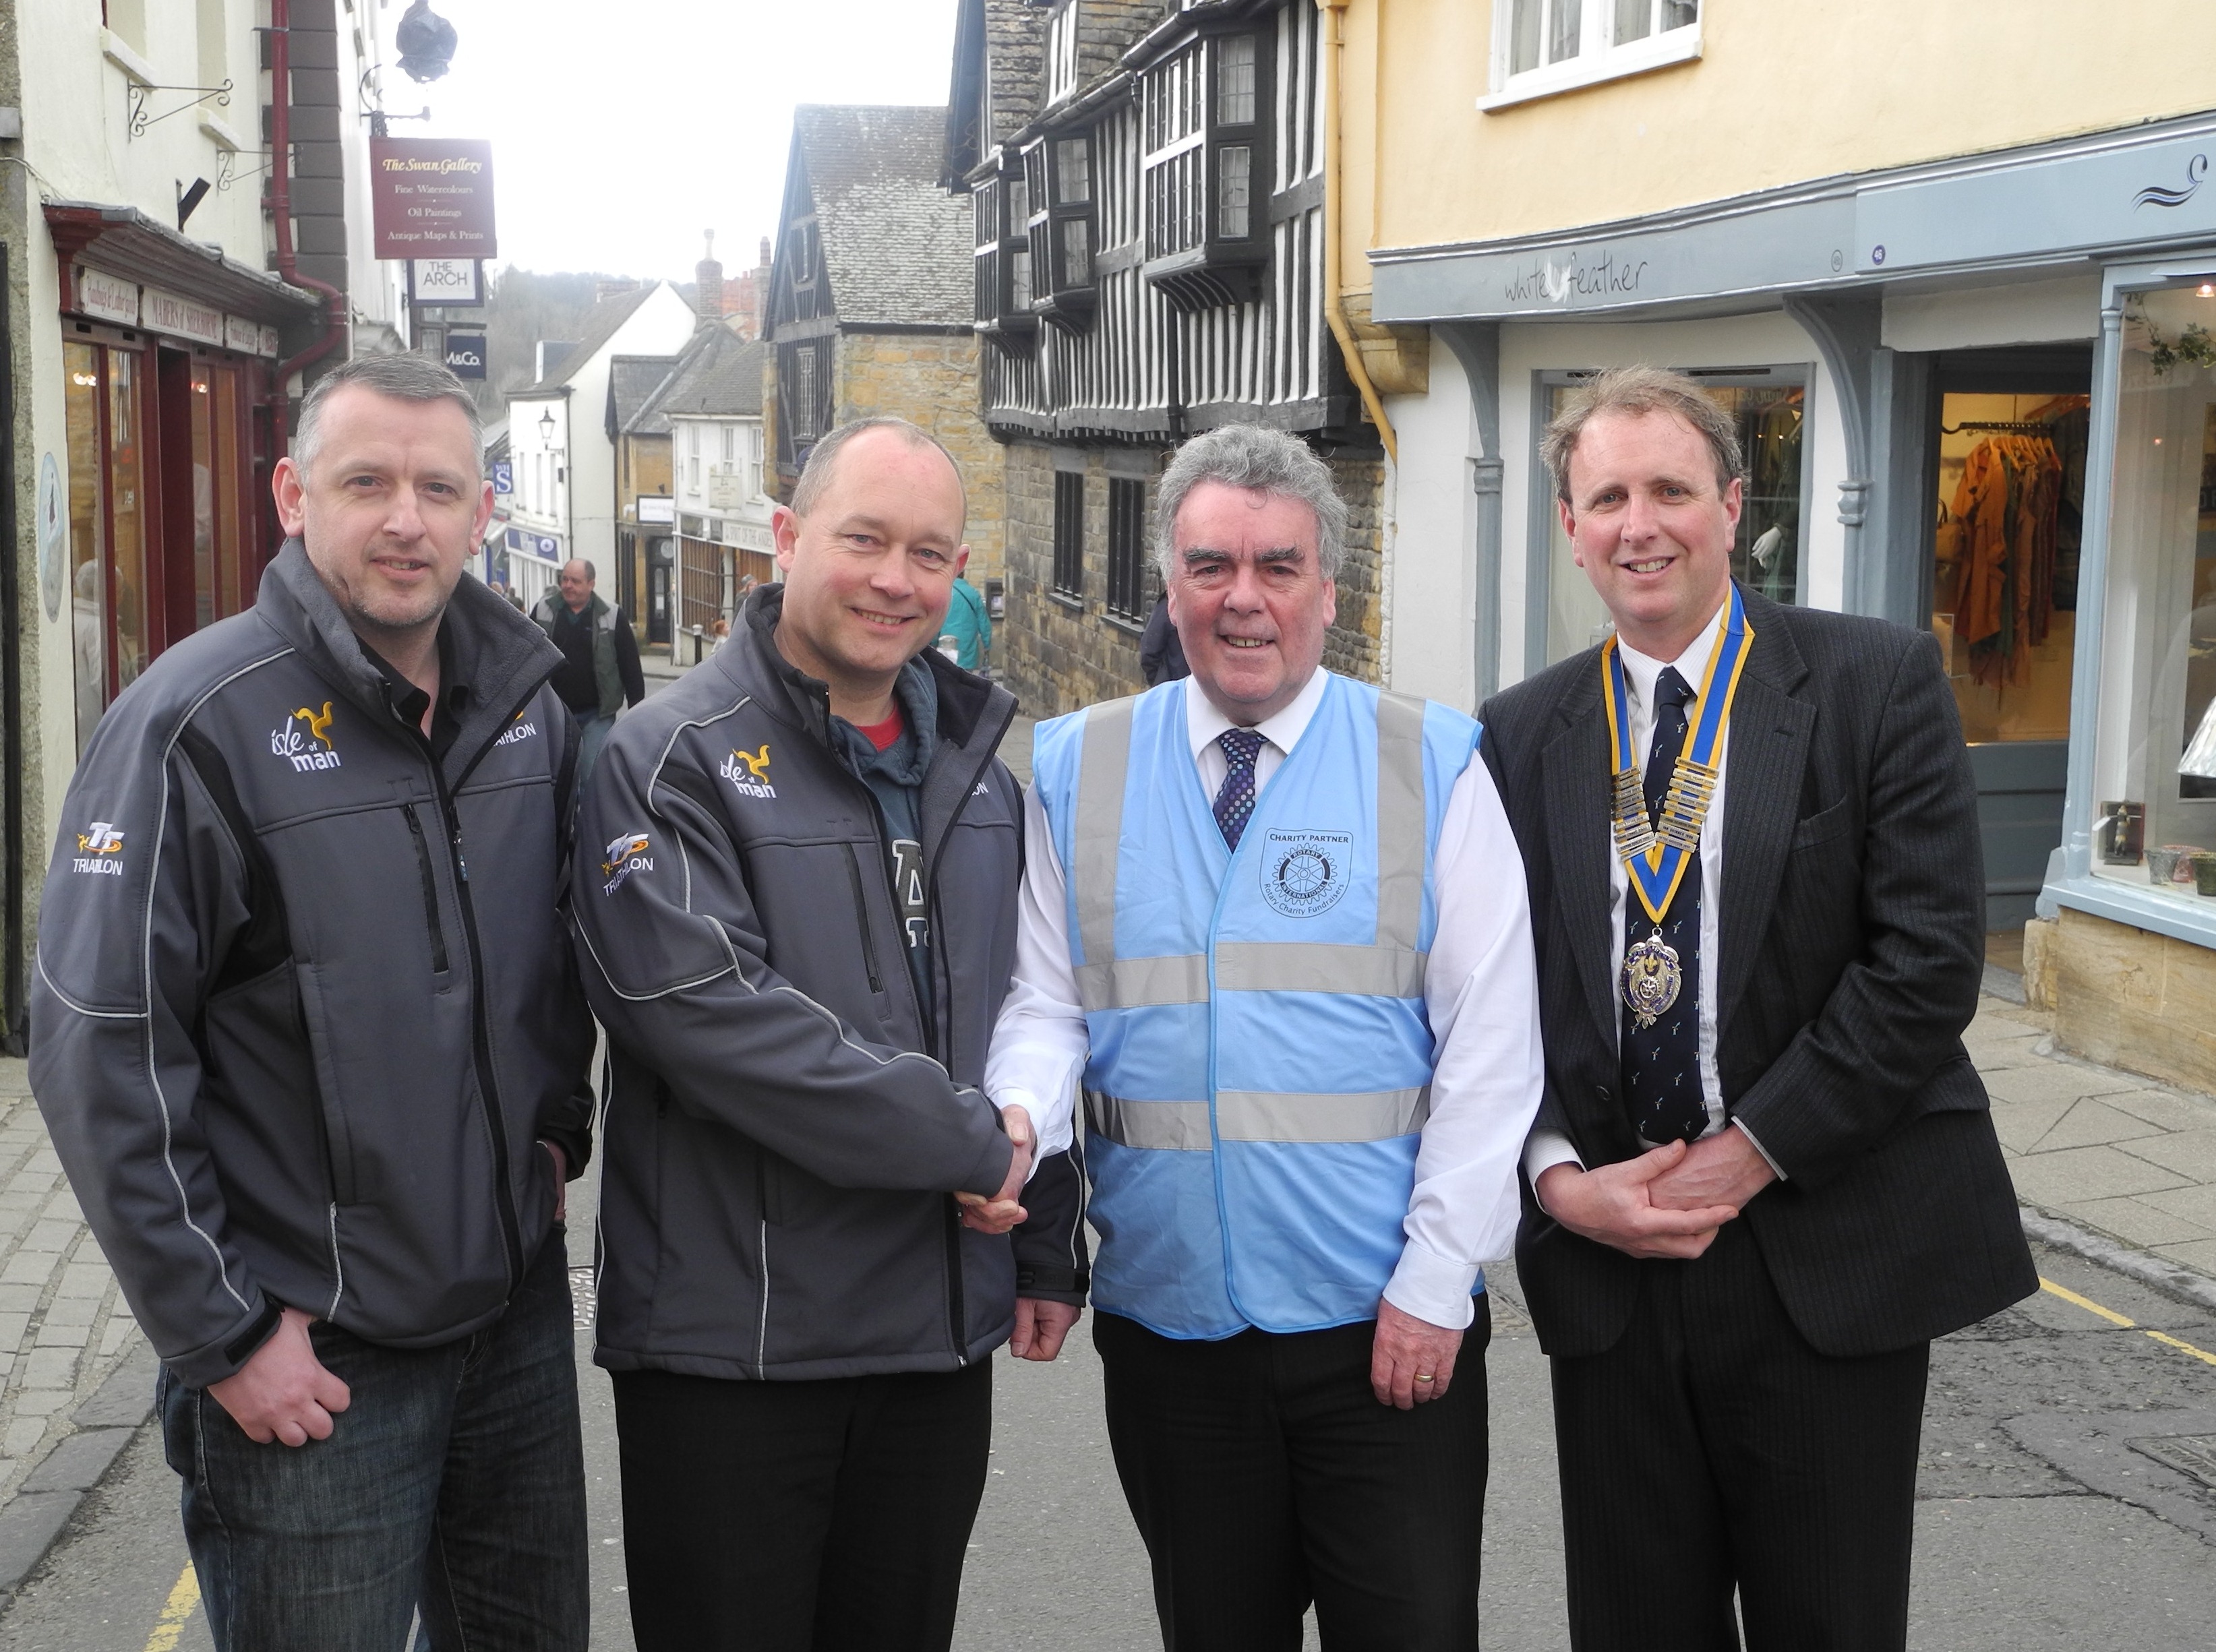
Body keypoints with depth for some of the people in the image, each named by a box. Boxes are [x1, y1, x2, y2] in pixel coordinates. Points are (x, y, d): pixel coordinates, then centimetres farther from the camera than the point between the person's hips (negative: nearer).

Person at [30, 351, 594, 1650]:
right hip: (310, 1362, -5)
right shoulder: (199, 723, -15)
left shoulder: (532, 698, 3)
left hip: (521, 1309, 6)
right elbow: (102, 1056, -16)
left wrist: (559, 1128, 9)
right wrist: (220, 1336, -15)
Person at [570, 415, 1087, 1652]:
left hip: (942, 1327, 6)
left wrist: (1048, 1249, 15)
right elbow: (703, 1009, -23)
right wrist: (964, 1143, -18)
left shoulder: (975, 771, 12)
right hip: (735, 1333, -6)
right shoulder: (677, 758, -10)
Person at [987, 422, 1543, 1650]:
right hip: (1167, 1315, 2)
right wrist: (1013, 1131, -18)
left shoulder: (1431, 767, -2)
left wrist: (1434, 1283, -9)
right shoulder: (1078, 770, 5)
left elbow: (1491, 1043, -4)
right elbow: (1048, 1008, 4)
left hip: (1392, 1327, -2)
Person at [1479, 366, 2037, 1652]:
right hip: (1607, 1259, 3)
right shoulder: (1522, 736, 6)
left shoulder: (1880, 682, -3)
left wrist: (1754, 1151, -13)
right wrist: (1557, 1175, -8)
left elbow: (1930, 958, -11)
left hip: (1832, 1255, -2)